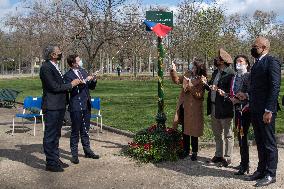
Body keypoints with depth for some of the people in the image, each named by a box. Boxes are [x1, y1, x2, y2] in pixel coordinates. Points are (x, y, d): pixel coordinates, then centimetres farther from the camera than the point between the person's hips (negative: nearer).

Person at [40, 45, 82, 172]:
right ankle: (50, 163, 8)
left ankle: (55, 159, 28)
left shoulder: (55, 67, 15)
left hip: (59, 106, 10)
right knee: (50, 135, -1)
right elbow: (54, 87, -20)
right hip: (51, 107, -10)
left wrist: (73, 83, 8)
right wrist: (71, 84, -12)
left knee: (56, 134, 17)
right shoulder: (46, 67, -15)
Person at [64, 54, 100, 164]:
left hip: (86, 105, 7)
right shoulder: (68, 76, -11)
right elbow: (73, 90, -23)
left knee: (85, 130, 17)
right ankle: (74, 154, 13)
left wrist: (93, 80, -4)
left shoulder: (83, 71, 11)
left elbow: (91, 87, 16)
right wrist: (84, 81, -24)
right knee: (75, 131, 3)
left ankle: (87, 150, 28)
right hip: (76, 107, -6)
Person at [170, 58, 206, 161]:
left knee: (193, 131, 4)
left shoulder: (201, 80, -15)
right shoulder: (188, 74, 5)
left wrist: (190, 86, -27)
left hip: (193, 109, -6)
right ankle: (186, 150, 29)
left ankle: (194, 152, 19)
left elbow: (199, 95, -21)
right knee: (184, 130, 15)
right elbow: (177, 80, 17)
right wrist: (173, 71, 5)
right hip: (183, 107, 7)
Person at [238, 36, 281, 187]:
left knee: (269, 143, 2)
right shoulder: (256, 64, 16)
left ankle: (270, 175, 13)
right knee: (260, 143, 16)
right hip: (255, 110, 9)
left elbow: (275, 87, -17)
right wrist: (246, 95, 9)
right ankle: (261, 170, 27)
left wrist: (269, 110, -21)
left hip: (266, 111, -9)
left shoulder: (272, 62, -11)